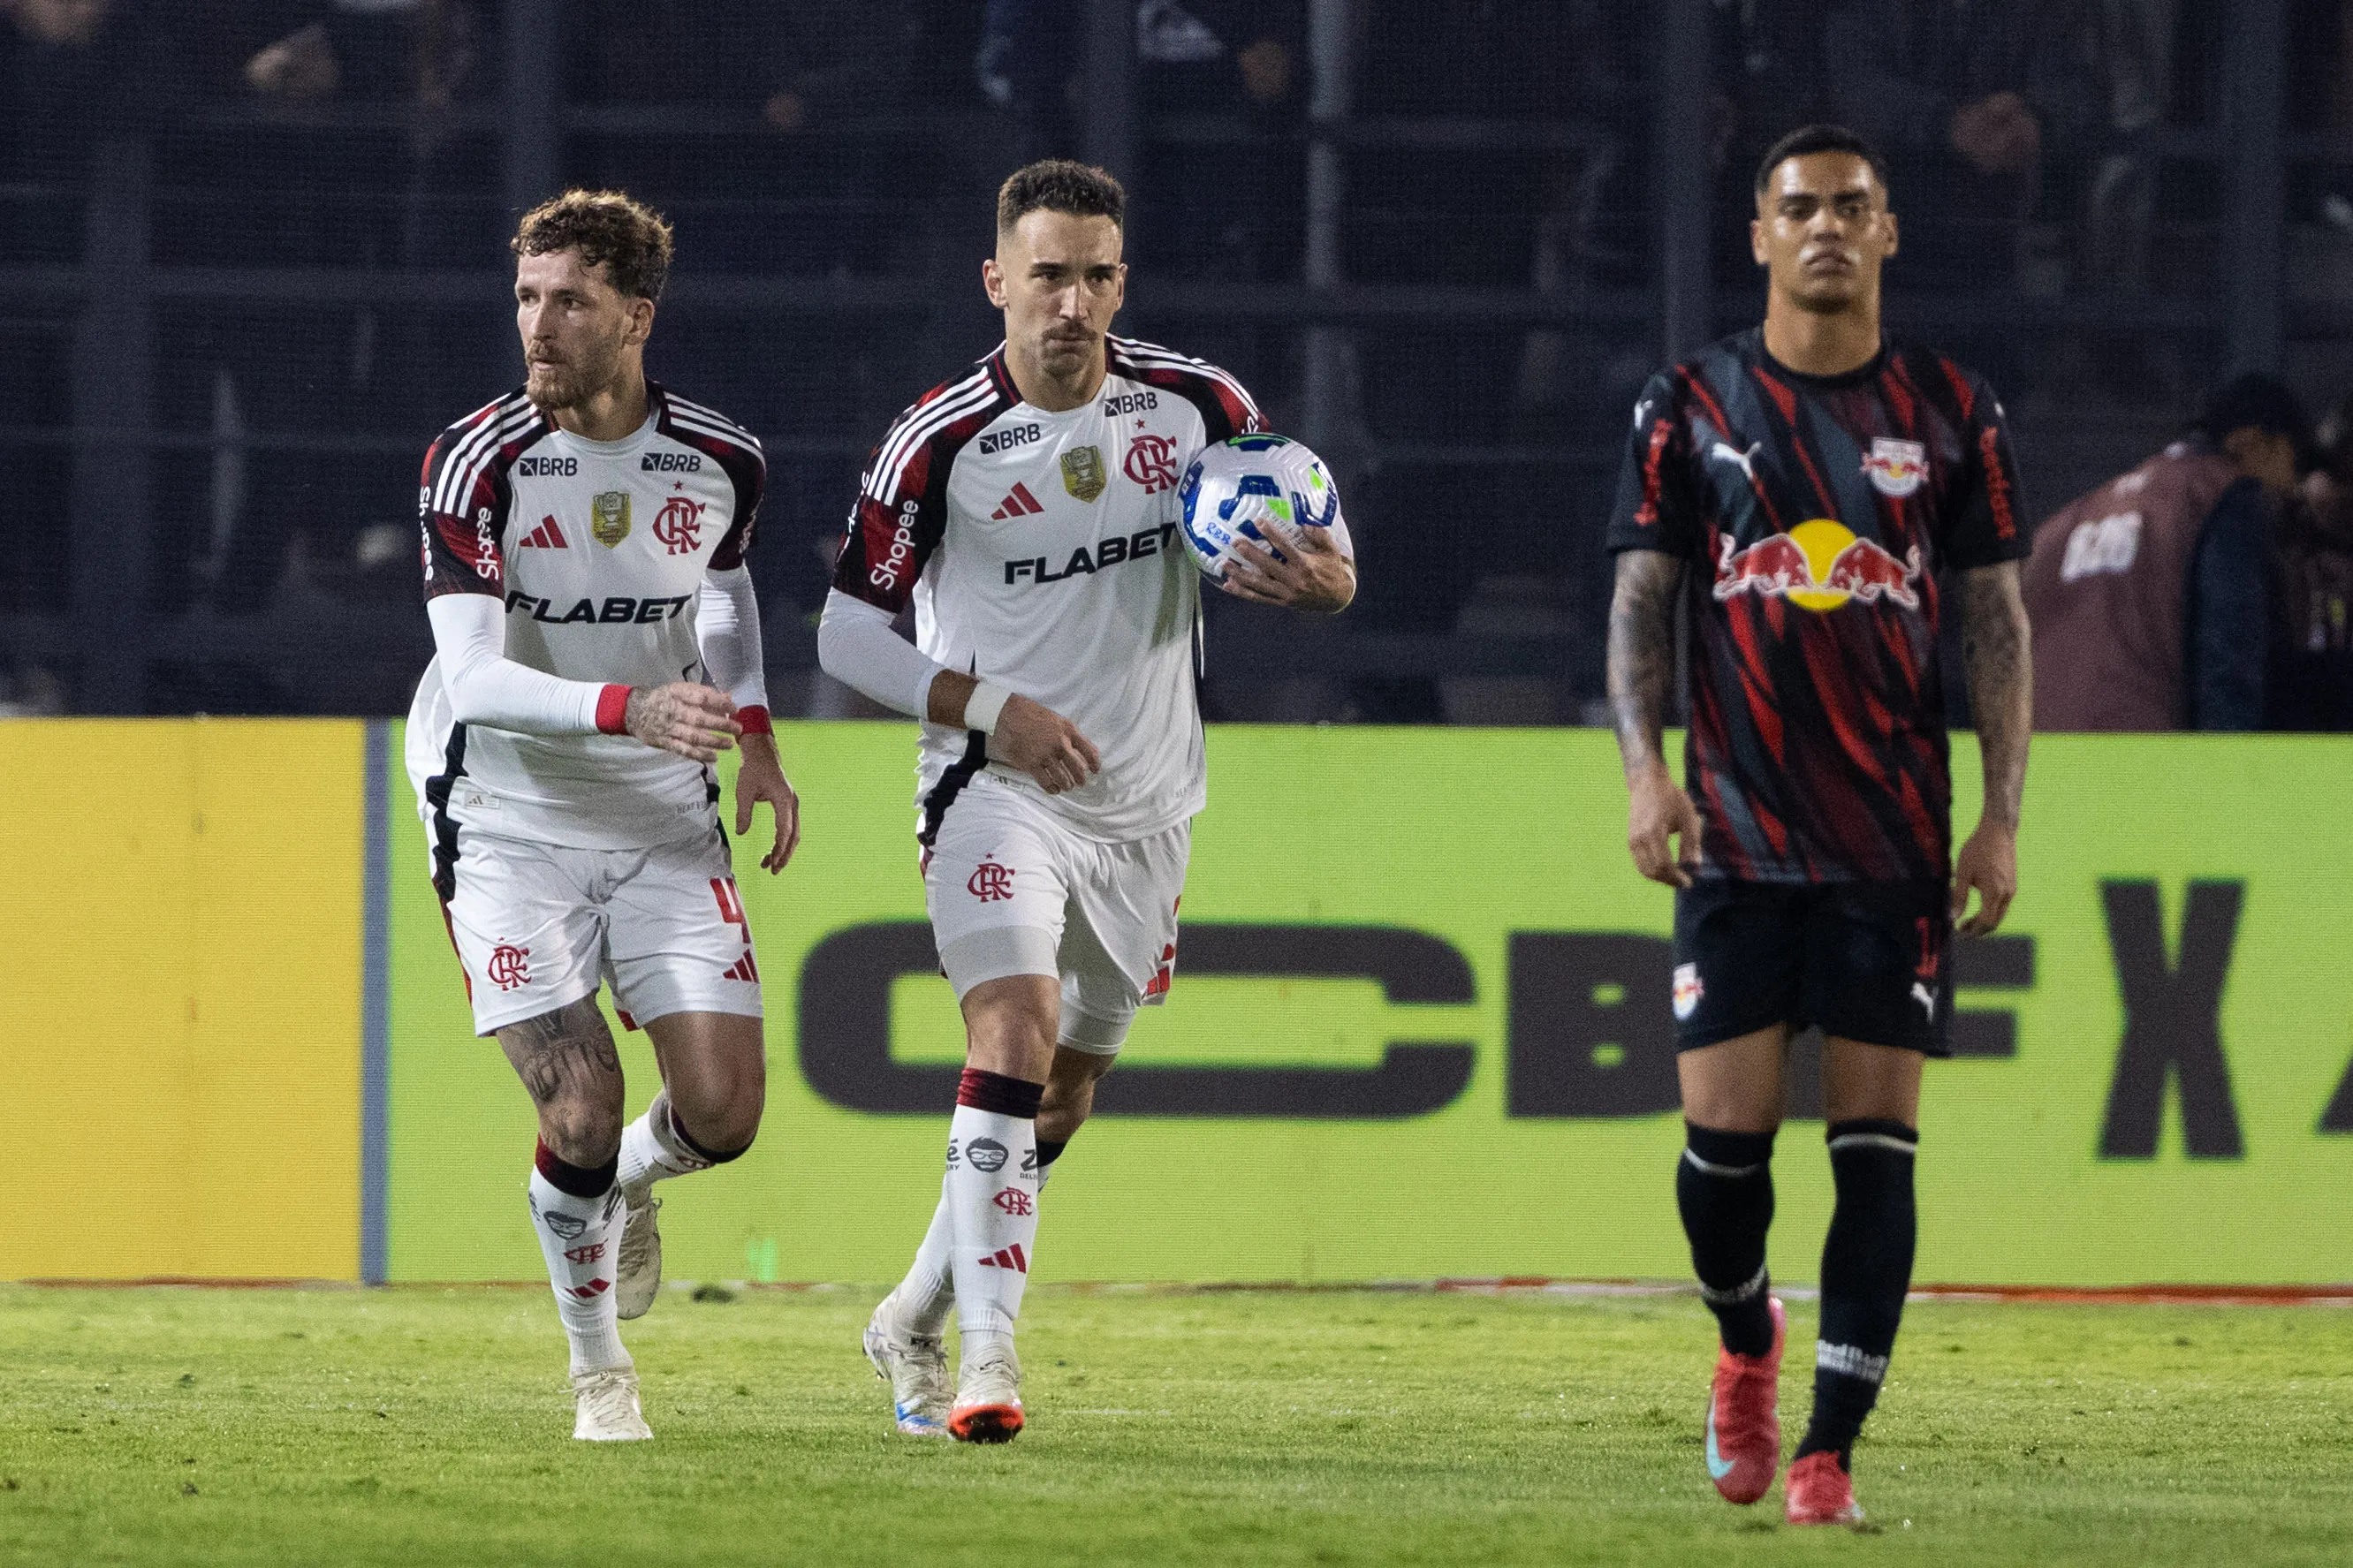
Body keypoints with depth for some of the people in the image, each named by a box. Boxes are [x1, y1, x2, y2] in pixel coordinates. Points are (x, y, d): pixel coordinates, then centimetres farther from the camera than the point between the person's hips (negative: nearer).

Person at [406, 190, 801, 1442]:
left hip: (665, 821, 3)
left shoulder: (721, 463, -4)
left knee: (722, 1110, -7)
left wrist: (754, 738, 6)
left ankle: (627, 1187, 31)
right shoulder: (477, 462, -16)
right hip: (507, 820, -3)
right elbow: (470, 678, -25)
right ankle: (597, 1366, 12)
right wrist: (629, 706, -39)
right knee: (582, 1111, -14)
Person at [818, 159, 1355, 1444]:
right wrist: (988, 706, -21)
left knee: (1069, 1085, 12)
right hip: (997, 793, -5)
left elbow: (1310, 539, 7)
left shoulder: (1195, 405, -3)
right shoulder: (938, 442, -12)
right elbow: (848, 630, -7)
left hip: (1144, 806, 5)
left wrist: (1325, 579, -18)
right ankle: (989, 1352, -28)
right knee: (1016, 1031, -24)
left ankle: (914, 1320, 31)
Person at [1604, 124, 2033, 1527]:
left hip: (1897, 836, 0)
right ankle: (1746, 1343, 25)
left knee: (1877, 1137, -5)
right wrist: (1647, 765, -9)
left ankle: (1829, 1450, -2)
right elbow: (1642, 600, 6)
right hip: (1737, 831, 0)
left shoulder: (1954, 413, 6)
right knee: (1725, 1125, -5)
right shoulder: (1691, 409, 5)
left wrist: (2004, 815, 0)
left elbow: (1998, 619, 7)